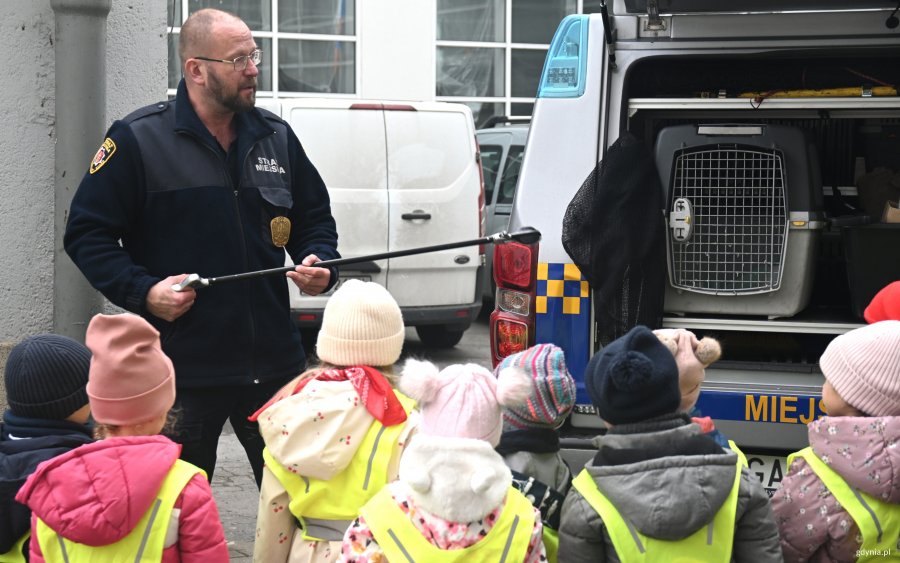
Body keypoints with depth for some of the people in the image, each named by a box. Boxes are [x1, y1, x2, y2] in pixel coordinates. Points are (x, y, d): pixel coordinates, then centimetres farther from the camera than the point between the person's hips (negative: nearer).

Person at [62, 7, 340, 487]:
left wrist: (318, 263, -1)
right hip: (182, 369, -4)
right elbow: (87, 231, -4)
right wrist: (143, 290, -16)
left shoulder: (276, 137, 8)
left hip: (273, 360, 4)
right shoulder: (138, 140, -7)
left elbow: (316, 218, 19)